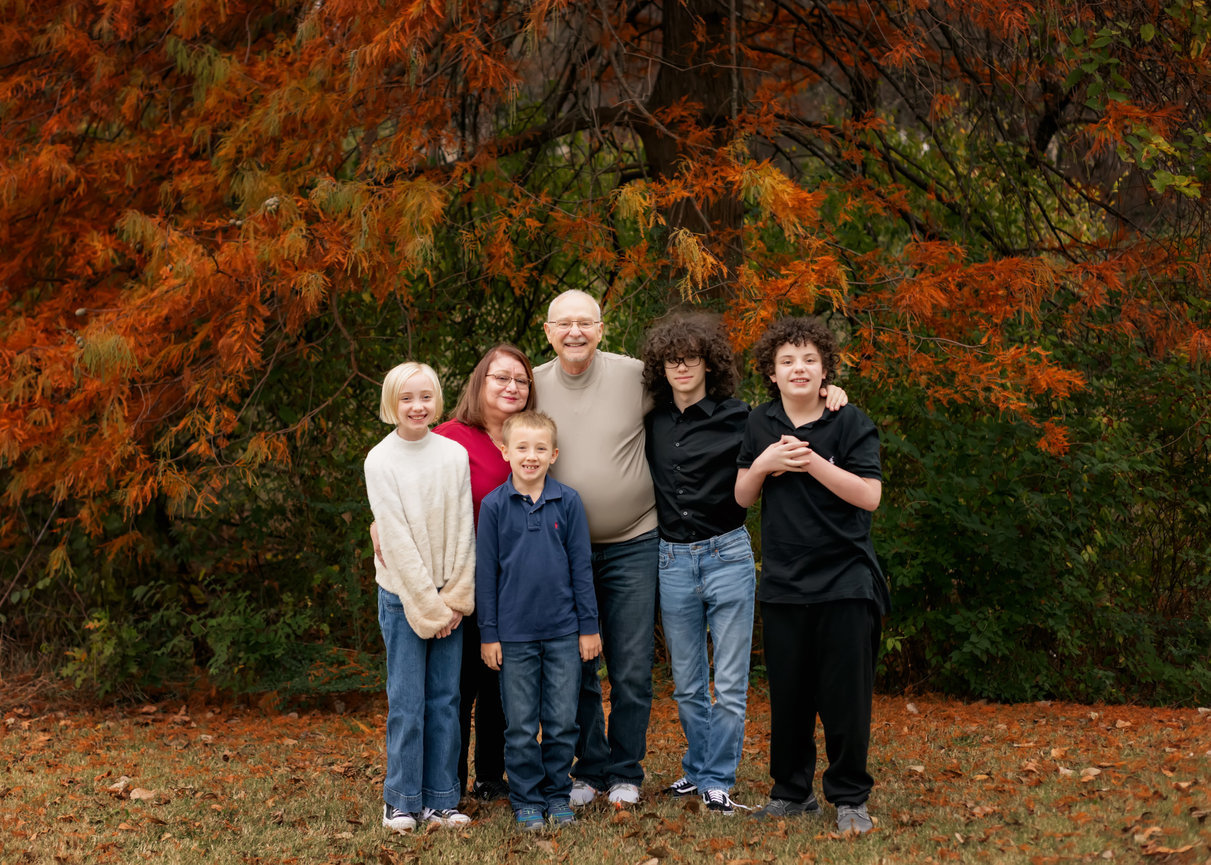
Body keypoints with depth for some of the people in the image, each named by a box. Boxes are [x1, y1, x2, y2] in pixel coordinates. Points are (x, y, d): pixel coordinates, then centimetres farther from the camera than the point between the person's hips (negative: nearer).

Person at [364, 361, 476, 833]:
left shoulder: (456, 455, 2)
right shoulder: (380, 461, -6)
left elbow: (464, 529, 1)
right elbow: (396, 539, -10)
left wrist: (456, 599, -6)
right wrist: (427, 604, -12)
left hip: (450, 595, 3)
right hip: (403, 594, -3)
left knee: (445, 699, 5)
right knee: (407, 701, -2)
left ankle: (441, 798, 13)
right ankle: (402, 801, 9)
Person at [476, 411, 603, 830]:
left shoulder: (568, 502, 0)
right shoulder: (494, 506, -3)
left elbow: (581, 566, 5)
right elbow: (485, 573, 1)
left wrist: (589, 625, 4)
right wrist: (488, 634, 0)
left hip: (564, 632, 1)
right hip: (514, 633, -1)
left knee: (562, 722, 5)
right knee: (521, 726, 5)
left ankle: (558, 795, 20)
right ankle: (526, 801, 17)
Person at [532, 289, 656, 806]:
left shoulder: (635, 376, -7)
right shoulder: (534, 385, -1)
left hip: (632, 545, -2)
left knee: (632, 671, 2)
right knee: (576, 669, 8)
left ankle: (626, 774, 17)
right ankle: (589, 769, 22)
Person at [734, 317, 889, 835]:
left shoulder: (849, 423, -4)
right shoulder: (761, 424, 7)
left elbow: (869, 495, -12)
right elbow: (743, 497, 12)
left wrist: (813, 461, -19)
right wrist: (762, 464, -7)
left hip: (844, 582, -3)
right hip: (784, 583, 3)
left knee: (845, 697, 0)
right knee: (787, 695, 8)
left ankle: (849, 798, 12)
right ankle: (792, 791, 22)